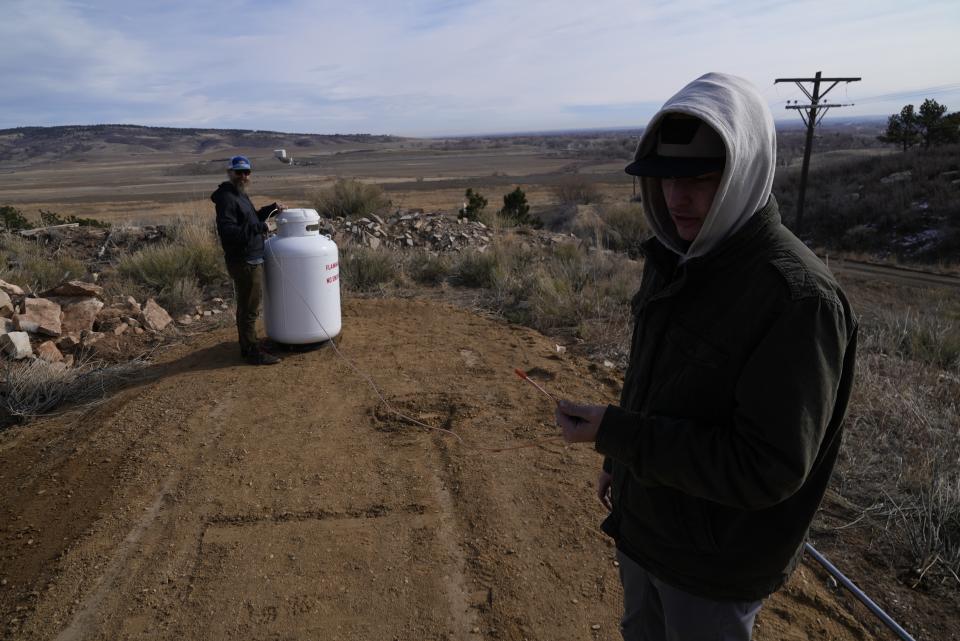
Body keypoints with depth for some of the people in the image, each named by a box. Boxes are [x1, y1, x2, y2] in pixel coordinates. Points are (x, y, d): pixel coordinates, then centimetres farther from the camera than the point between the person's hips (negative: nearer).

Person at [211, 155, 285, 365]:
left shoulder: (240, 194, 15)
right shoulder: (226, 198, -16)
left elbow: (251, 220, 28)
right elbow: (228, 232, -27)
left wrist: (271, 208, 14)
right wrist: (260, 227, -24)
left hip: (251, 261, 10)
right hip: (244, 263, -10)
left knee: (247, 308, 18)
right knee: (249, 310, -2)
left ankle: (247, 347, 29)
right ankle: (253, 352, 6)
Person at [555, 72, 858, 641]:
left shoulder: (799, 295, -28)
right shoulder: (675, 258, -3)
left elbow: (767, 468, -29)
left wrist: (614, 432, -29)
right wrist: (621, 458, 16)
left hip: (718, 561, -7)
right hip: (643, 523, 7)